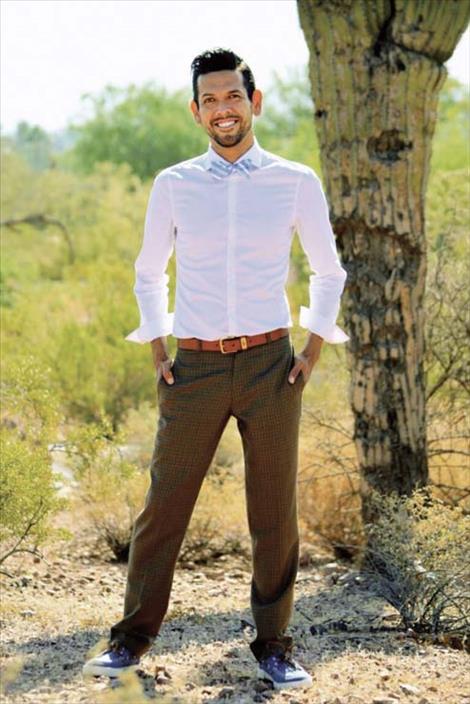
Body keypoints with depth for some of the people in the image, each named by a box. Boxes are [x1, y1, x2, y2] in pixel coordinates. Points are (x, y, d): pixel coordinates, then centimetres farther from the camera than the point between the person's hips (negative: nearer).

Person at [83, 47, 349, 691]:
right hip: (195, 368, 0)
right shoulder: (173, 185, 5)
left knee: (274, 512, 5)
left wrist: (313, 350, 6)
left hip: (270, 365, 0)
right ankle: (132, 639, 13)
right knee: (164, 505, 2)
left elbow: (328, 272, 15)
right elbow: (149, 275, 18)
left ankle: (273, 646, 16)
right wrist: (157, 353, 8)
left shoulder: (297, 183, 3)